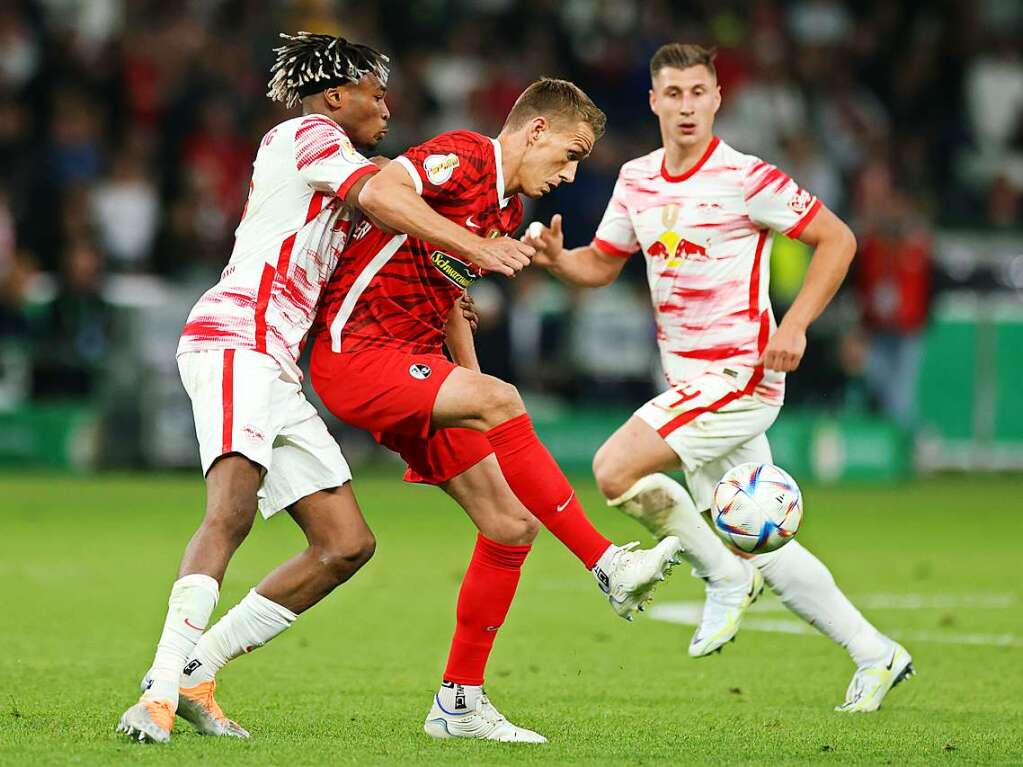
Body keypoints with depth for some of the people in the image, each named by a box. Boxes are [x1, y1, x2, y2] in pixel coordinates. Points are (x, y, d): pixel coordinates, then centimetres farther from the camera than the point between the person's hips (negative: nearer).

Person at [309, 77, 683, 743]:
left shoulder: (510, 208, 18)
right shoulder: (465, 157, -10)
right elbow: (378, 193, -29)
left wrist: (474, 380, 21)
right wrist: (475, 244, -32)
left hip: (416, 368, 10)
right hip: (356, 349, -10)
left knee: (511, 525, 1)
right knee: (499, 401, -34)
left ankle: (460, 701, 9)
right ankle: (610, 567, -31)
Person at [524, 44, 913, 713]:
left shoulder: (745, 177, -12)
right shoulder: (637, 180, 9)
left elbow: (838, 239, -7)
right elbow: (603, 263, 19)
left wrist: (794, 325, -16)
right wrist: (557, 259, -3)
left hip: (738, 373, -7)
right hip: (691, 377, 8)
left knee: (616, 470, -19)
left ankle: (725, 577, 0)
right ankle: (874, 655, 20)